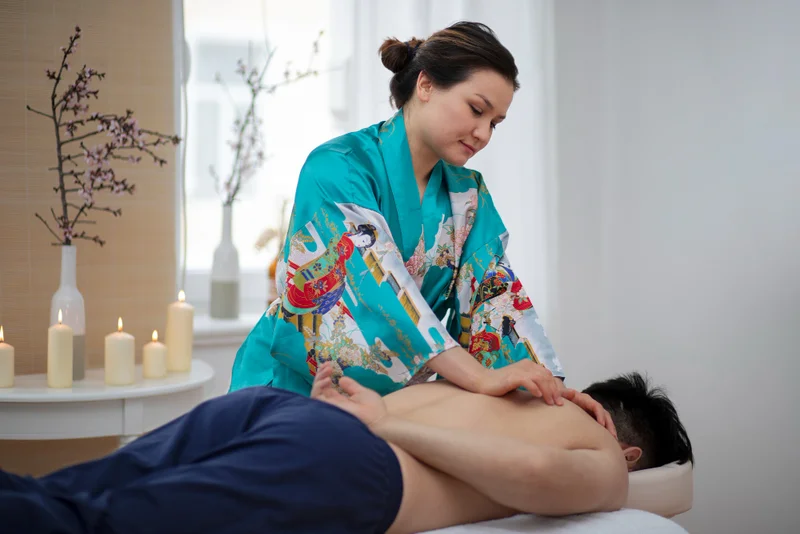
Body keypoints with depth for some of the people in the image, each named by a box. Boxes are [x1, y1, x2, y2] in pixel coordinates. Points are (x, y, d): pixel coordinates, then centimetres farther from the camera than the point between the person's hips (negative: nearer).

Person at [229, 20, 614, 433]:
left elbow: (493, 294, -1)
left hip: (394, 400, 5)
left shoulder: (467, 194, 7)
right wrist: (480, 376, -33)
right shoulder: (338, 167, -14)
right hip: (296, 388, -5)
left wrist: (550, 386, -16)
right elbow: (376, 281, -26)